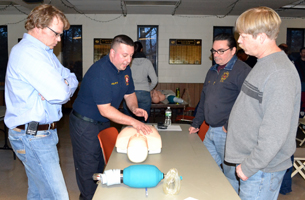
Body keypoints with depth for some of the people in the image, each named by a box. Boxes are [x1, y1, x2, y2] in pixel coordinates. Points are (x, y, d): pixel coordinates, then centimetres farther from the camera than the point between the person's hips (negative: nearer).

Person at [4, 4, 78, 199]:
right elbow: (59, 94, -27)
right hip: (32, 136, -10)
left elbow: (72, 79, 10)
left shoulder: (44, 51, 15)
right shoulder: (27, 52, -19)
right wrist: (63, 88, -3)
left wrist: (62, 85, -12)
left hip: (42, 132, 10)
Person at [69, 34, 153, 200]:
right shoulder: (99, 72, -28)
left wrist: (134, 108, -11)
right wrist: (133, 122, -31)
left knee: (101, 164, 20)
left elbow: (129, 93, 11)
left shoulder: (124, 69, 0)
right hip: (85, 125, -8)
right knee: (88, 168, 4)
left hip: (104, 124, 8)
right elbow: (105, 110, -30)